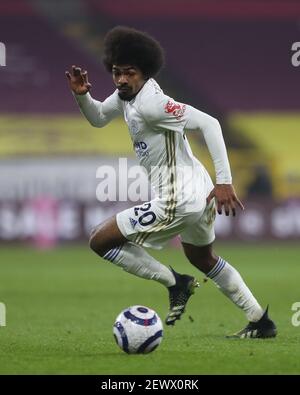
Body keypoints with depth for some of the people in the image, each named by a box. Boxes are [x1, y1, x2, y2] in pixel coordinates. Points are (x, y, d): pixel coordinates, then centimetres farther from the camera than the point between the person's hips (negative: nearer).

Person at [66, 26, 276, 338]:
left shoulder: (150, 103, -21)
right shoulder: (127, 93, 6)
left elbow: (207, 123, -27)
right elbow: (98, 118, 25)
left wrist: (224, 181, -31)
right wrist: (82, 95, 3)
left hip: (176, 201, -10)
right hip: (198, 194, 10)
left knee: (100, 241, -3)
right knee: (202, 259, 32)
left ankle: (176, 283, -1)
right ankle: (261, 322, 34)